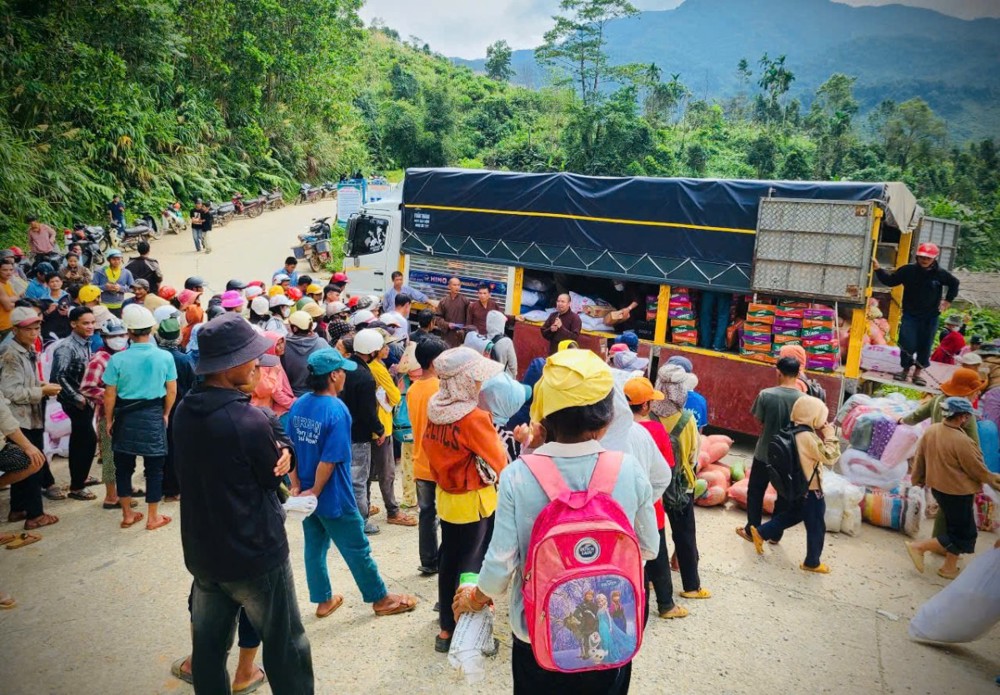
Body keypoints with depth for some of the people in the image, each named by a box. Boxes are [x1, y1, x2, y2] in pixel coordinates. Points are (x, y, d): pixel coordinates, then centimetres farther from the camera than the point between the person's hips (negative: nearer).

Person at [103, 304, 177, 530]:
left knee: (123, 466, 16)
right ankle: (153, 517, 18)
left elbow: (110, 395, -5)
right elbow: (172, 391, -1)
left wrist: (109, 420, 9)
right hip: (153, 417, 0)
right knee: (154, 468, 9)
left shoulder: (117, 359, -11)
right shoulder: (165, 357, -9)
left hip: (125, 417, 0)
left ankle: (128, 514, 25)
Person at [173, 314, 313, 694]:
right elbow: (274, 476, -12)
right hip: (254, 553, -7)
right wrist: (282, 456, 7)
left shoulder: (184, 411, -2)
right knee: (285, 647, 11)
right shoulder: (248, 419, -26)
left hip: (202, 551, 7)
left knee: (208, 646, 19)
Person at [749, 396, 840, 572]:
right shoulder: (808, 436, -28)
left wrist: (822, 435, 2)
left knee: (792, 514, 28)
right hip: (811, 490, -9)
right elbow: (830, 457, -25)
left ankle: (760, 533, 30)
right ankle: (812, 563, 24)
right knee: (816, 527, 9)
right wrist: (830, 435, -17)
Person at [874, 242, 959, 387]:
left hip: (930, 317, 1)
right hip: (910, 315, -1)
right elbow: (890, 280, 0)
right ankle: (905, 370, 15)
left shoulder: (940, 274, -4)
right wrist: (878, 269, -11)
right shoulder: (908, 270, -7)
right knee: (907, 344, -5)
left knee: (924, 346, 6)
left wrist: (948, 300, 12)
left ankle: (917, 373, 20)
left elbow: (954, 283, 16)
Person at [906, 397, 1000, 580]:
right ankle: (919, 546, 3)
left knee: (955, 526, 22)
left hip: (937, 486, 8)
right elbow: (979, 470, -13)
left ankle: (950, 567, 29)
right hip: (958, 492, -8)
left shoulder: (931, 430, -5)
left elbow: (919, 458, 6)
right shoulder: (962, 441, -27)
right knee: (963, 533, 8)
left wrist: (918, 479, 21)